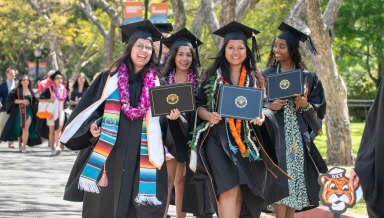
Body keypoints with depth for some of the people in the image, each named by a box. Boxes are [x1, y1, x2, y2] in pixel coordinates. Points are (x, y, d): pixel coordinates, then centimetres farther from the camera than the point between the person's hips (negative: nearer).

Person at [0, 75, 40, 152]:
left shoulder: (30, 91, 10)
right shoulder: (17, 90, 0)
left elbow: (35, 101, 18)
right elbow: (10, 98, -9)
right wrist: (21, 101, -16)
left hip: (28, 111, 1)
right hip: (19, 111, -1)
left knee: (26, 128, -11)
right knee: (19, 128, 7)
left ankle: (24, 146, -11)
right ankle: (20, 144, 28)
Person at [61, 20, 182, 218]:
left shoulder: (156, 84, 10)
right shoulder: (110, 77, 7)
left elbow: (160, 117, 13)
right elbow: (91, 107, 6)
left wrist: (171, 116, -7)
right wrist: (92, 125, -11)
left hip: (141, 154, 1)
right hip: (108, 152, -1)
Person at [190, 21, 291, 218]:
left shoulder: (255, 78, 8)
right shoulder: (212, 75, 4)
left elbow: (264, 106, 11)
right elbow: (198, 105, 4)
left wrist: (261, 117, -12)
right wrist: (209, 116, -18)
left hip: (246, 141, 2)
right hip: (219, 139, -2)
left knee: (240, 192, 3)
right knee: (228, 189, -16)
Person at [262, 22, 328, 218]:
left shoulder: (307, 77, 7)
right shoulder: (265, 75, 6)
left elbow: (319, 108, 8)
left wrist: (305, 105, -12)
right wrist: (269, 106, -13)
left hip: (298, 135, 2)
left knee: (295, 180, 1)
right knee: (280, 180, -11)